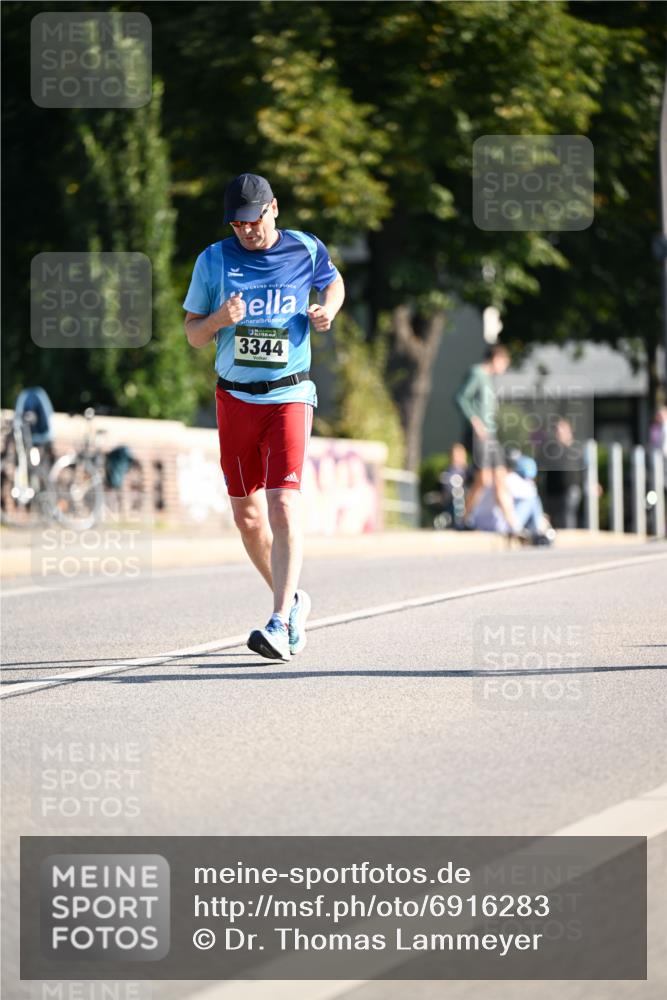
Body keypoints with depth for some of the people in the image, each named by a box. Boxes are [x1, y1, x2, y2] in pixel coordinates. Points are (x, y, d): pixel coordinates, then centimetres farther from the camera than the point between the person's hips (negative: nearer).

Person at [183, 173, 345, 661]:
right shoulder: (214, 260, 0)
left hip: (289, 396, -3)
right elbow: (193, 333, 5)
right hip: (235, 400, 3)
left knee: (284, 506, -17)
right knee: (247, 515, 9)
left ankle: (280, 623, -23)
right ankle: (292, 599, 31)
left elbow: (333, 282, 20)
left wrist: (327, 310, -2)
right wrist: (220, 319, -17)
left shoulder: (306, 250, -2)